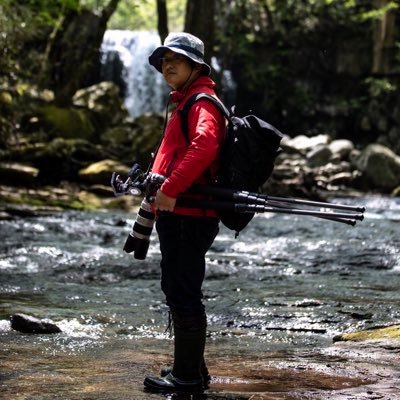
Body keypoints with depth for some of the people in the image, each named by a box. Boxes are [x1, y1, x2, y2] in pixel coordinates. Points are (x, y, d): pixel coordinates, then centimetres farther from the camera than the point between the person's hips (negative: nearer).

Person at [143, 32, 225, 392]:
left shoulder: (202, 103, -11)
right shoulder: (183, 104, 21)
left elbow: (203, 146, -30)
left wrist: (170, 189, -30)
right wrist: (155, 191, 22)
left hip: (188, 216, -11)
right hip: (177, 214, 11)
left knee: (183, 294, -7)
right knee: (177, 291, 16)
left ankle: (188, 375, -1)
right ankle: (190, 369, 25)